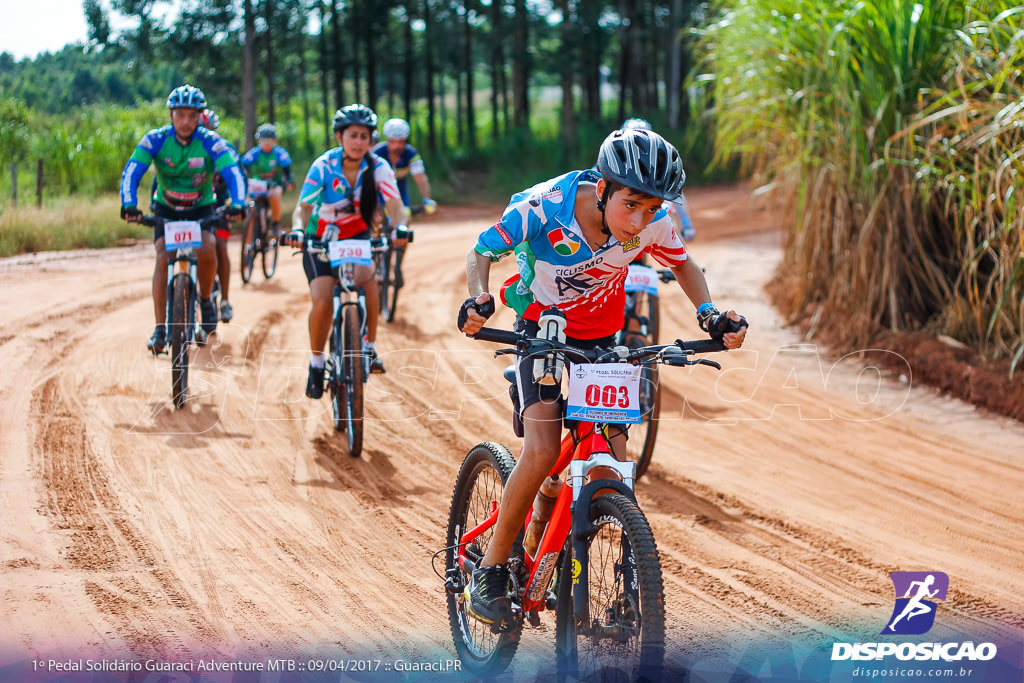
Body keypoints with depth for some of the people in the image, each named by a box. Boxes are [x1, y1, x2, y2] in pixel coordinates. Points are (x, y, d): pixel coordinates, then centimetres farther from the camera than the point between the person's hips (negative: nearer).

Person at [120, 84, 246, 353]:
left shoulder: (210, 141, -19)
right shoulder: (155, 139, -18)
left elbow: (233, 173, -28)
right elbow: (132, 172, -26)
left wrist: (237, 204, -46)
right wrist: (129, 205, -43)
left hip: (201, 208, -1)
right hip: (166, 208, 1)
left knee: (207, 248, -28)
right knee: (163, 257, -20)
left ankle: (206, 298, 2)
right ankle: (160, 329, -17)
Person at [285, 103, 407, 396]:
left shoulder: (378, 167, -17)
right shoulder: (324, 166, -20)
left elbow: (394, 203, -28)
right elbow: (303, 207, -26)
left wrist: (400, 227, -50)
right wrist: (298, 229, -48)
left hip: (357, 235, 2)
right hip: (321, 239, -2)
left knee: (366, 277, -28)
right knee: (322, 301, -19)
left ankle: (370, 347, -7)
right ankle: (316, 363, 4)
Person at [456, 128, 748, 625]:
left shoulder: (652, 224, -22)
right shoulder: (542, 209, -31)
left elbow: (682, 264, 1)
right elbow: (482, 253, -16)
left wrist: (710, 314, -15)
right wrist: (479, 298, -36)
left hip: (602, 334, 3)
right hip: (542, 327, -3)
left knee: (615, 455, -7)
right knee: (543, 451, -20)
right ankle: (490, 570, -5)